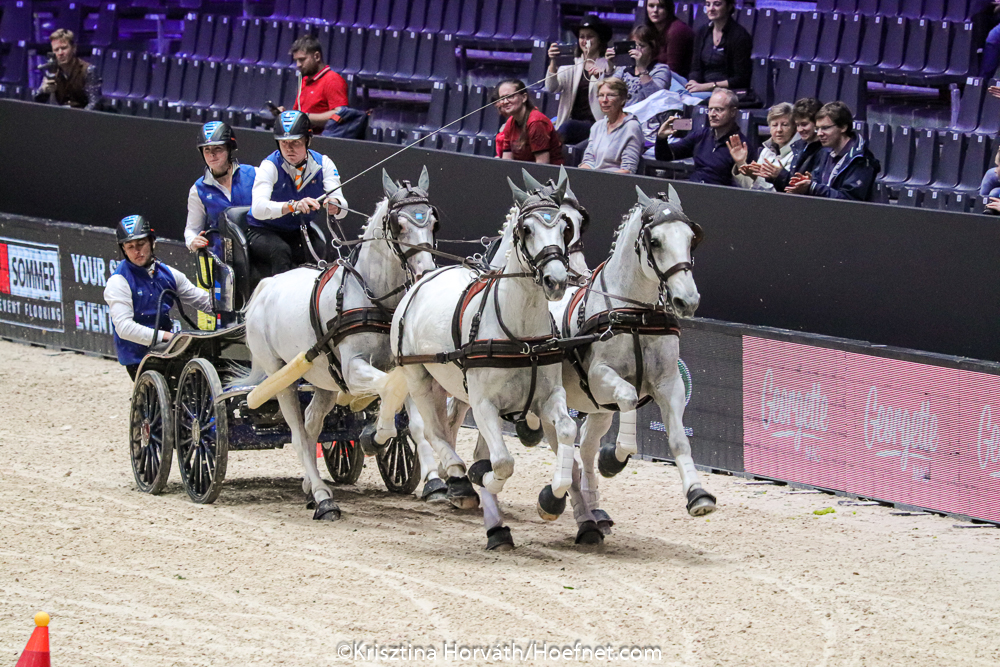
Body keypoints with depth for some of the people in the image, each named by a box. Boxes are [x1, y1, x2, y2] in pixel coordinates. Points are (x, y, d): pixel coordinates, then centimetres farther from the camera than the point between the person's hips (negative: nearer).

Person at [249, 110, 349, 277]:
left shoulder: (323, 164, -7)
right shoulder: (270, 166, -16)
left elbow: (342, 209, -18)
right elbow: (258, 208, -33)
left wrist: (335, 205, -44)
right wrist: (293, 206, -50)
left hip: (301, 231, 3)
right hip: (264, 232, -3)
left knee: (320, 249, -27)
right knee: (280, 251, -34)